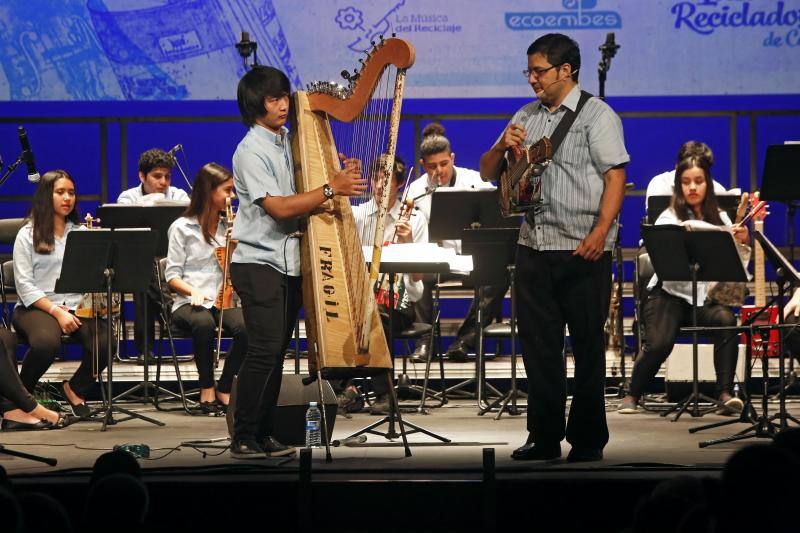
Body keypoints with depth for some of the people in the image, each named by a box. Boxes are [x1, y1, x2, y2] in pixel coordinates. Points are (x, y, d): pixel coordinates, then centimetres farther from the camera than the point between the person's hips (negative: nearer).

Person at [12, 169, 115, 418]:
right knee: (46, 342, -38)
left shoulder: (81, 233, 19)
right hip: (36, 307, -3)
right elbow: (25, 285, -3)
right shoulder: (28, 235, 7)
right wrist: (56, 312, -15)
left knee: (104, 340, -29)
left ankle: (75, 388, 1)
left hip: (78, 305, 3)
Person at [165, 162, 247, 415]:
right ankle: (207, 387, -18)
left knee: (245, 327, -32)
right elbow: (172, 274, 1)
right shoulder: (183, 228, 4)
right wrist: (193, 291, -17)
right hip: (190, 302, -3)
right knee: (204, 324, -40)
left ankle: (224, 389, -13)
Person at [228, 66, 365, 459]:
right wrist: (331, 188, -22)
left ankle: (263, 435, 13)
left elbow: (303, 193, 16)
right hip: (258, 262, -7)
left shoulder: (290, 142, 12)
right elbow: (279, 207, -20)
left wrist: (342, 176, -2)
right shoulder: (251, 151, -11)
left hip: (290, 262, 7)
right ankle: (243, 439, -7)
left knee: (276, 351, 8)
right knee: (264, 350, -12)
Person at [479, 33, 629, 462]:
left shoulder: (597, 114, -2)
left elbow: (615, 177, -10)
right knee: (538, 346, 6)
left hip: (583, 250, -6)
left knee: (587, 347, 0)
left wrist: (601, 230, -22)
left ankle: (588, 439, 6)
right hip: (533, 246, 6)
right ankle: (545, 437, 14)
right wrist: (503, 146, -2)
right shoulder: (526, 117, 16)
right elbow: (488, 173, 20)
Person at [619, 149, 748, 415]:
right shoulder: (669, 219, 0)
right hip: (670, 294, -3)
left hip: (707, 296, 3)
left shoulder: (719, 218, 11)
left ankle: (725, 393, -22)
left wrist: (742, 240, -11)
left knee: (726, 320, -30)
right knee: (659, 343, -27)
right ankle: (632, 395, 0)